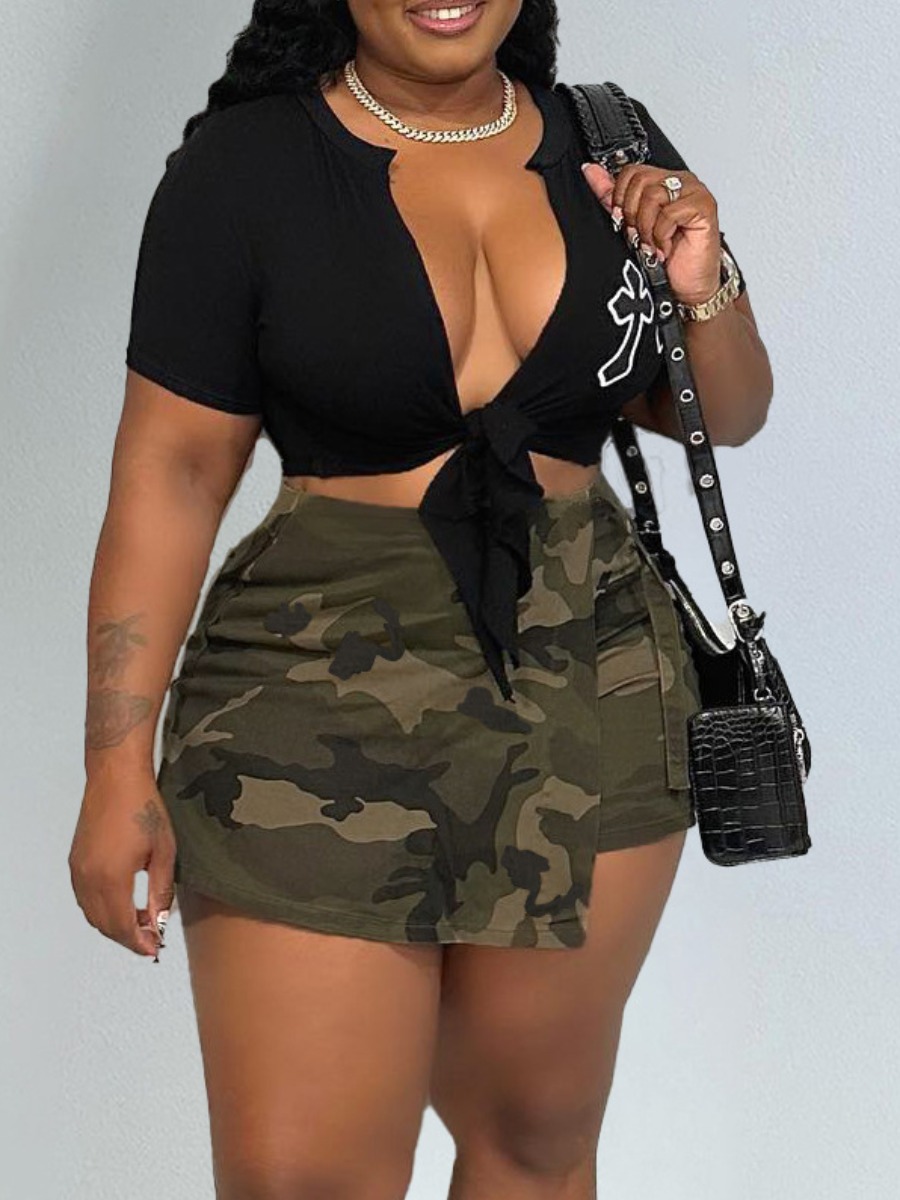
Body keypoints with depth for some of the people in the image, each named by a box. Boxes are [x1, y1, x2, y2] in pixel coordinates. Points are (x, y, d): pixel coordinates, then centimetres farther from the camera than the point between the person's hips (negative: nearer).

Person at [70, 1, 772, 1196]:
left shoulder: (608, 151, 6)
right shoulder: (245, 164, -5)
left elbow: (726, 418, 16)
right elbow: (171, 471, -6)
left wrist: (705, 288, -6)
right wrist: (121, 771, -8)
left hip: (593, 698, 4)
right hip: (320, 702, -3)